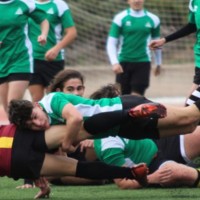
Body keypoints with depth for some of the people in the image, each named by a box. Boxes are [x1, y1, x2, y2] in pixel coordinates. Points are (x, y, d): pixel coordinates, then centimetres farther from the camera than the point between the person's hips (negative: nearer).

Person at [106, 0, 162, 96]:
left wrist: (158, 63, 21)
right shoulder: (120, 18, -3)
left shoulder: (153, 19, 2)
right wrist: (114, 62, -16)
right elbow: (111, 44, -3)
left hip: (143, 62, 0)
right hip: (123, 62, 0)